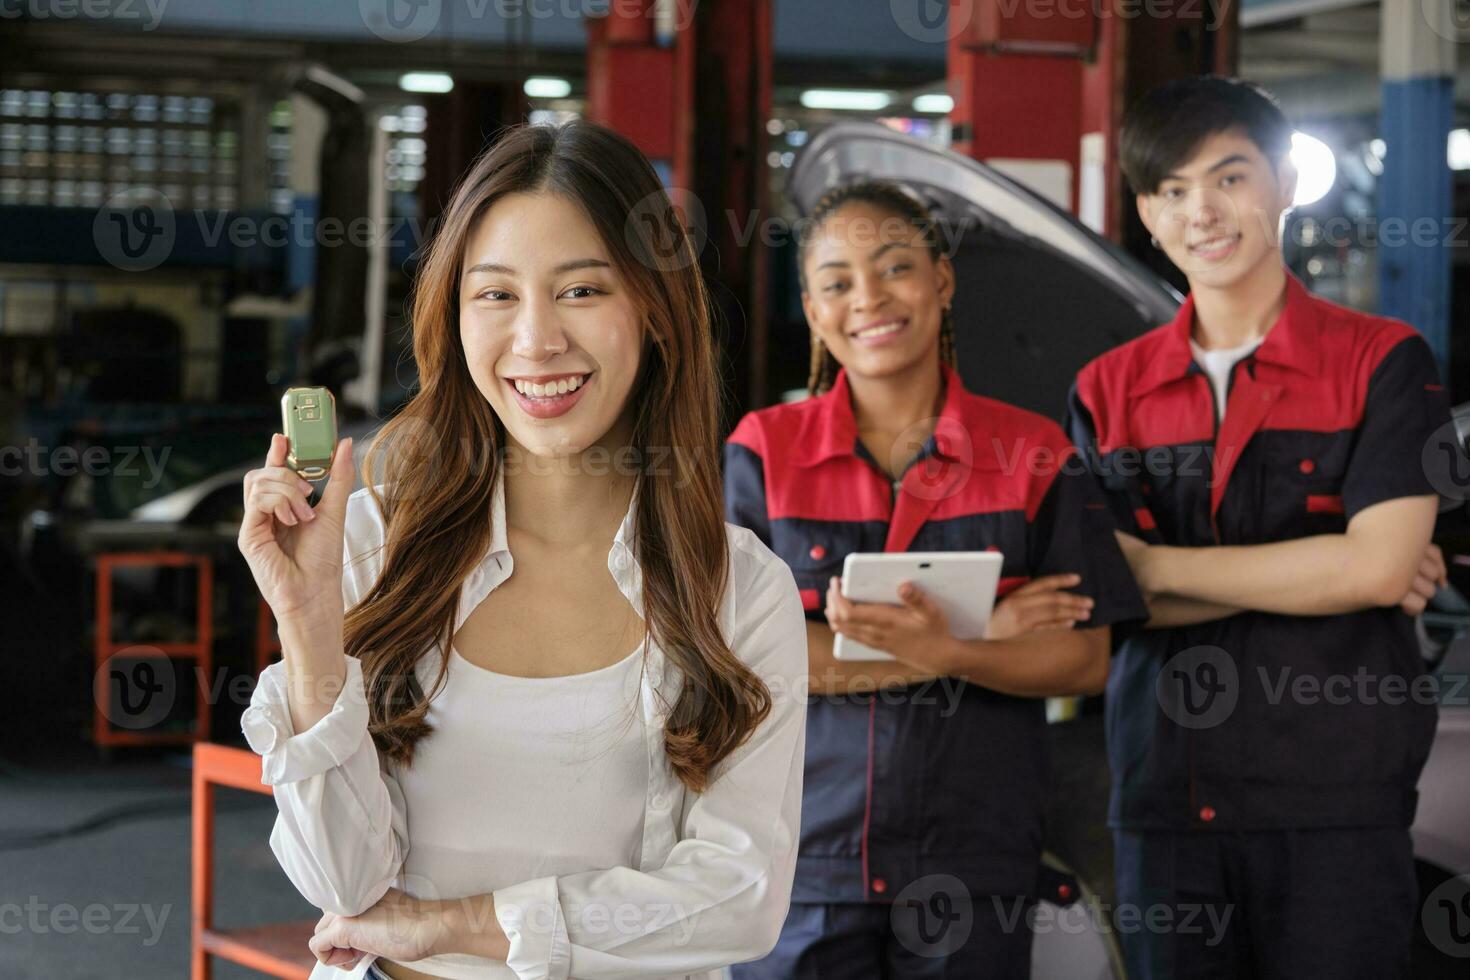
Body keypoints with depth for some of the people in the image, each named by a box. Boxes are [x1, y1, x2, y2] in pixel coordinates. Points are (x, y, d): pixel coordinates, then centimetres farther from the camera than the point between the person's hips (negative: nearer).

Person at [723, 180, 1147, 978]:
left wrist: (945, 650, -22)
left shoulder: (1033, 457, 5)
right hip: (801, 867, 0)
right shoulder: (763, 451, 3)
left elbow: (1085, 661, -1)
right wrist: (981, 633, -13)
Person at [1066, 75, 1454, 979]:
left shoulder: (1383, 362, 1)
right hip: (1164, 795, 3)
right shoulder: (1109, 391, 9)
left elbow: (1379, 567, -12)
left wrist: (1159, 566, -7)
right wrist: (1320, 574, -9)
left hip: (1336, 802, -3)